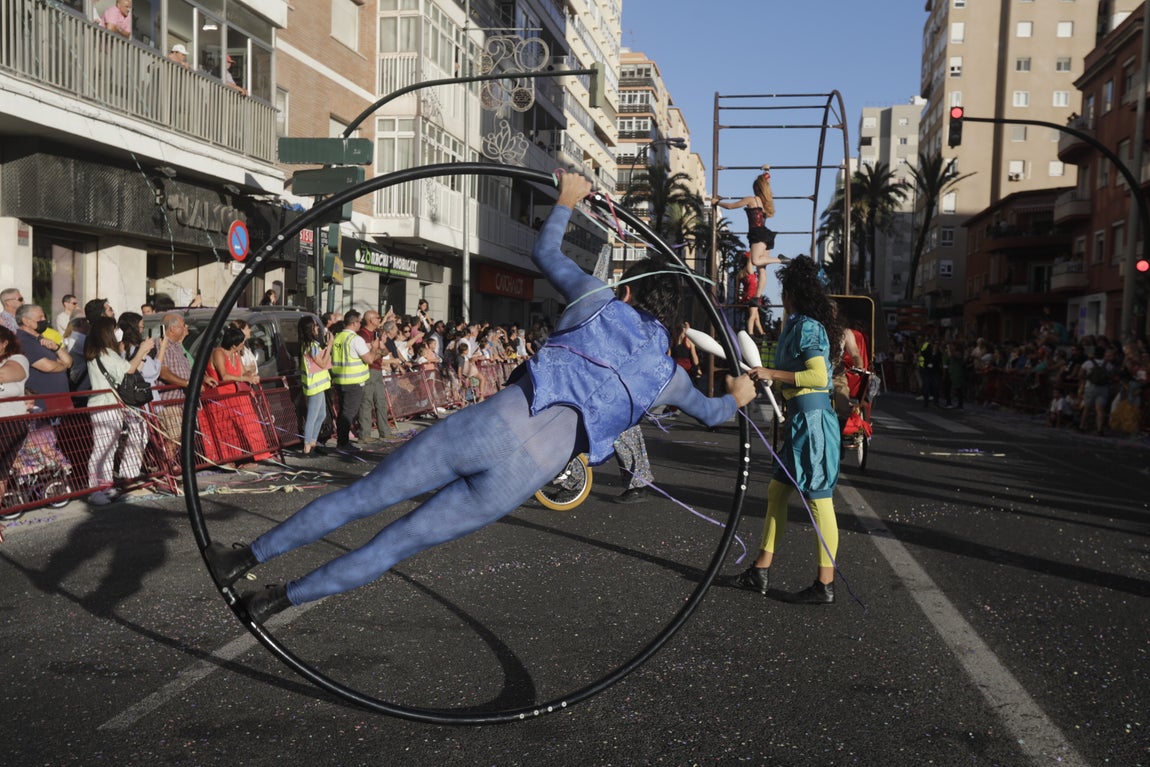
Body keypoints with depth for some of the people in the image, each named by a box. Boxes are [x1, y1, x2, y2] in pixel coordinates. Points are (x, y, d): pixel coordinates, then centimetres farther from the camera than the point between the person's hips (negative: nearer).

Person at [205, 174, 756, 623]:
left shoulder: (601, 302, 12)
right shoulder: (666, 373, 17)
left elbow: (544, 253, 28)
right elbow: (714, 412, 38)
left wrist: (566, 203, 40)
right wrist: (737, 395, 58)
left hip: (502, 422, -1)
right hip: (528, 473, 2)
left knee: (365, 495, 9)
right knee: (397, 543, 11)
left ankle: (247, 557, 16)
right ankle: (278, 599, 18)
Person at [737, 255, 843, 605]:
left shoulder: (806, 326, -13)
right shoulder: (797, 325, 16)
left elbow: (819, 377, -23)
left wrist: (771, 373, -20)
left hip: (812, 418, -10)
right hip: (801, 418, 10)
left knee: (819, 500, -4)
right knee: (777, 491, 13)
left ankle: (825, 585, 3)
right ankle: (761, 571, 21)